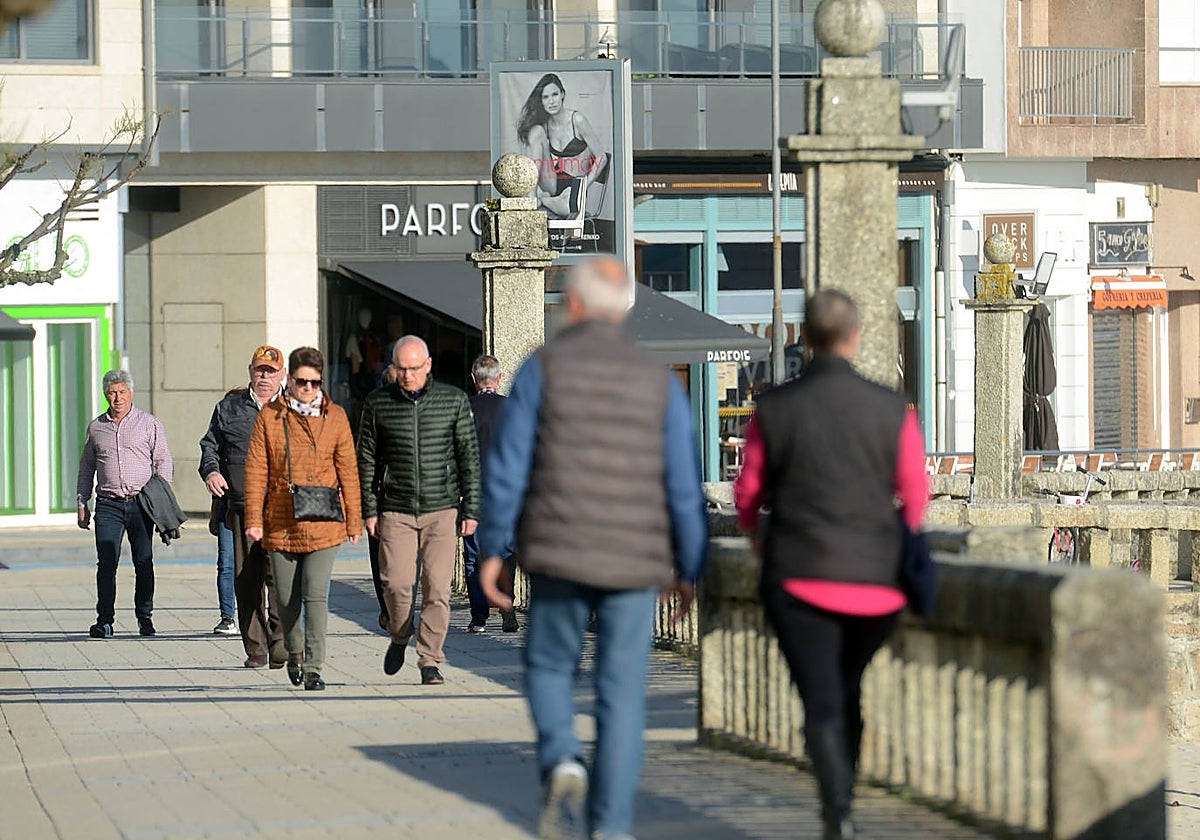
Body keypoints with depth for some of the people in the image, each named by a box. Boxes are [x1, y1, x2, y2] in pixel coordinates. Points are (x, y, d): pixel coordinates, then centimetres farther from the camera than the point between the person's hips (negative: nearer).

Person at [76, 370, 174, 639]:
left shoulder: (149, 424, 6)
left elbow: (164, 462, 5)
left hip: (141, 503, -1)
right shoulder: (96, 428, 14)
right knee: (106, 563, -8)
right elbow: (86, 467, 21)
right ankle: (104, 620, -7)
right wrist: (82, 503, 15)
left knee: (144, 563, 1)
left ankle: (145, 617, 12)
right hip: (108, 505, 1)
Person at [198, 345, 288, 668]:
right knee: (246, 579, 2)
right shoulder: (229, 408, 16)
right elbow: (210, 444, 20)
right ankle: (255, 649, 8)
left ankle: (280, 644, -11)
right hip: (241, 506, 2)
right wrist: (211, 471, 0)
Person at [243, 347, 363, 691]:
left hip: (323, 526, -1)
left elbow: (347, 471, 7)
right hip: (280, 525, 1)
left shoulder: (335, 417, 5)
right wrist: (253, 519, -3)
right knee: (287, 600, 10)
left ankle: (313, 668, -11)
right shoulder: (269, 417, 3)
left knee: (316, 596, -12)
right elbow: (256, 471, 2)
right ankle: (295, 653, 35)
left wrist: (353, 521, 6)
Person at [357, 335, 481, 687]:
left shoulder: (454, 400, 2)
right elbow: (367, 459, 8)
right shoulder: (378, 404, 4)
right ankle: (399, 637, 20)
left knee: (437, 587, -6)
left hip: (442, 510, 0)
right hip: (396, 510, 0)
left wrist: (470, 509, 1)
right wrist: (369, 510, 3)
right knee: (396, 582, -9)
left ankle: (430, 661, 3)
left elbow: (469, 457, 5)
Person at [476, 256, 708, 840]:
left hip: (560, 554, -1)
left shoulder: (543, 368, -2)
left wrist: (491, 550, 1)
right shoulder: (658, 381, 2)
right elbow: (684, 488, 0)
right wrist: (688, 571, 9)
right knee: (622, 694, 6)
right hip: (635, 561, 1)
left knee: (550, 666, 19)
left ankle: (561, 764, -7)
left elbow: (507, 467, -6)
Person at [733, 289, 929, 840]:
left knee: (822, 704, -2)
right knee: (847, 691, 21)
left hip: (800, 577, -2)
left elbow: (748, 491, 3)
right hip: (875, 580, 2)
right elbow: (916, 496, 0)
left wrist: (756, 536, 25)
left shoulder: (774, 409, -5)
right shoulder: (891, 411, -3)